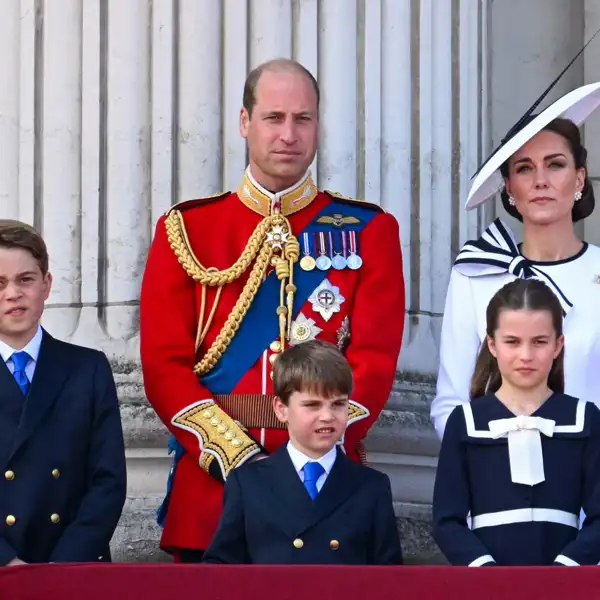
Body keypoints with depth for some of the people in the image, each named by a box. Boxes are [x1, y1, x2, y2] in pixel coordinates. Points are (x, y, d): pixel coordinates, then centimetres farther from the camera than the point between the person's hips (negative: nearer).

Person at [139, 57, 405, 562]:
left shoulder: (369, 231, 6)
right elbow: (164, 363, 0)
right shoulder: (186, 229, 7)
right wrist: (236, 458, -13)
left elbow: (375, 361, -3)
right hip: (211, 482, 1)